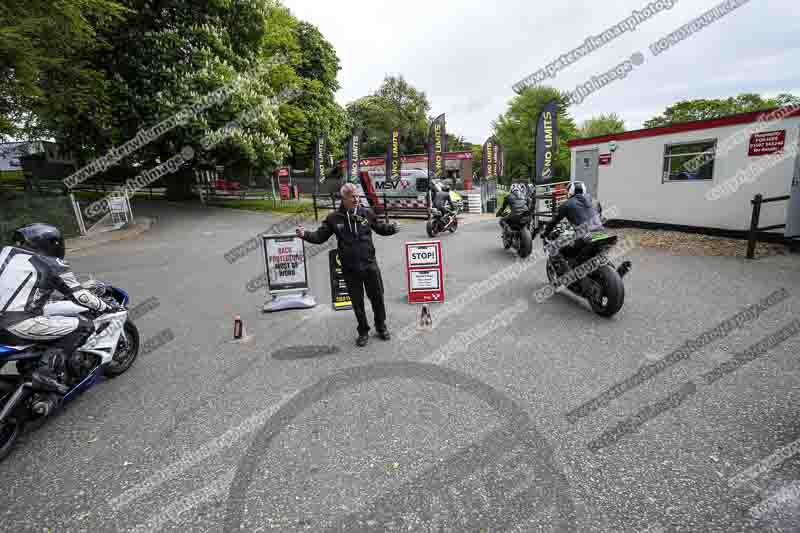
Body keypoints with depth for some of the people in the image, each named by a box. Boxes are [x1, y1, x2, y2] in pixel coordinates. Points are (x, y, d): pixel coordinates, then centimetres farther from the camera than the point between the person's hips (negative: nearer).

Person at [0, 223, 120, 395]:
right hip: (20, 326, -9)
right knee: (84, 325, -4)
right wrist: (108, 307, 7)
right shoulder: (54, 265, -6)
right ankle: (49, 371, -10)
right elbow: (79, 295, -4)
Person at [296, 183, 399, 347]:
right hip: (350, 269, 0)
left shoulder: (367, 213, -1)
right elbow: (320, 237, 2)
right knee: (357, 302, 12)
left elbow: (380, 228, 11)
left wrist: (392, 228, -9)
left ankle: (381, 327, 34)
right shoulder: (334, 218, -2)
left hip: (370, 265, 1)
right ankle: (363, 331, 31)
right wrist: (305, 234, -15)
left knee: (377, 297, 12)